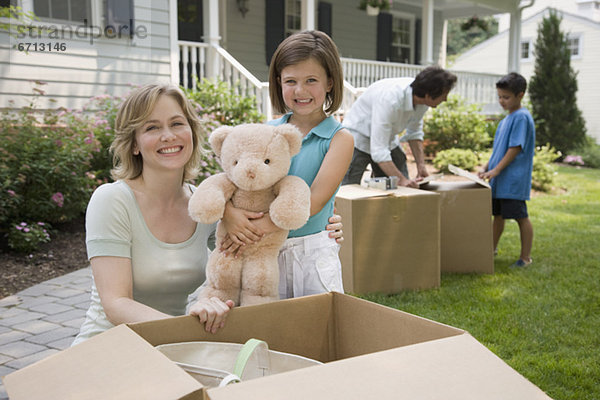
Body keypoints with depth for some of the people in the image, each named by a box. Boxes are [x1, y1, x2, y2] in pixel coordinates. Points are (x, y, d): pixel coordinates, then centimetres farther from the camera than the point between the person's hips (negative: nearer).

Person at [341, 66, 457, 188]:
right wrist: (400, 179, -42)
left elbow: (414, 132, 4)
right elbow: (378, 150, -39)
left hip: (388, 138, 7)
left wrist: (421, 164, -6)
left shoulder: (422, 100, -15)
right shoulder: (389, 100, -39)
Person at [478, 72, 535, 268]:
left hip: (514, 180, -9)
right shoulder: (506, 119, 15)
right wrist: (486, 168, 14)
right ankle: (492, 249, 28)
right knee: (498, 214, 17)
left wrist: (495, 170, -20)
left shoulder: (522, 117, -13)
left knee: (521, 217, -1)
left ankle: (525, 257, 7)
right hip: (498, 179, 9)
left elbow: (515, 149, -18)